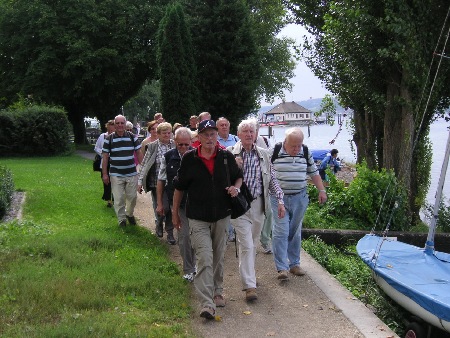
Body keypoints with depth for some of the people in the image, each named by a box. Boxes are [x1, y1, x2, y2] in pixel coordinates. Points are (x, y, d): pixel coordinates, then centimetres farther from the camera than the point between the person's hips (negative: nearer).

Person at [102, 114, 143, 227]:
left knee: (132, 197, 8)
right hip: (116, 175, -1)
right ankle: (121, 220, 17)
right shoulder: (109, 139, -1)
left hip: (131, 174, 1)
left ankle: (129, 214, 33)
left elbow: (139, 154, 7)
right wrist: (104, 174, -3)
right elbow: (105, 157, 1)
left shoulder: (133, 137, 2)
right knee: (118, 199, 2)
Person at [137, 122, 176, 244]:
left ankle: (170, 233, 17)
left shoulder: (175, 145, 2)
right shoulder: (152, 146, -2)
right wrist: (140, 181, 1)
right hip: (157, 184, -1)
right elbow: (144, 165, 3)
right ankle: (158, 223, 33)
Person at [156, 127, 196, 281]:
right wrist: (160, 203, 6)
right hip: (178, 203, 1)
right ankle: (188, 270, 19)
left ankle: (192, 264, 24)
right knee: (184, 235, 2)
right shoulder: (168, 157, -3)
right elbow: (161, 181, 7)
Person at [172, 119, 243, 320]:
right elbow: (179, 187, 4)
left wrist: (236, 187, -6)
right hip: (198, 218, -3)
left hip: (222, 216, 3)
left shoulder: (227, 157, 0)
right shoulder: (189, 159, -5)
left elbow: (238, 176, 17)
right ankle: (207, 304, -13)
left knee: (218, 258, 16)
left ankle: (217, 292, 35)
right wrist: (175, 212, 7)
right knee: (204, 258, -13)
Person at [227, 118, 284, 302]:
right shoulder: (230, 153, -3)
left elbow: (272, 179, 10)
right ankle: (249, 285, -8)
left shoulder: (263, 154, 8)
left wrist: (280, 200, 1)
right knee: (246, 245, -9)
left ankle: (248, 274, 35)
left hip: (258, 204, 4)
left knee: (253, 244, 16)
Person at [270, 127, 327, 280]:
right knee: (280, 232, -8)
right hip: (279, 198, -4)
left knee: (295, 232, 12)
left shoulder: (305, 153, 3)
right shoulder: (274, 152, -8)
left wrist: (321, 190, 7)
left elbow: (314, 173, 13)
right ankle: (282, 267, -5)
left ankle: (294, 264, 23)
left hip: (299, 198, 4)